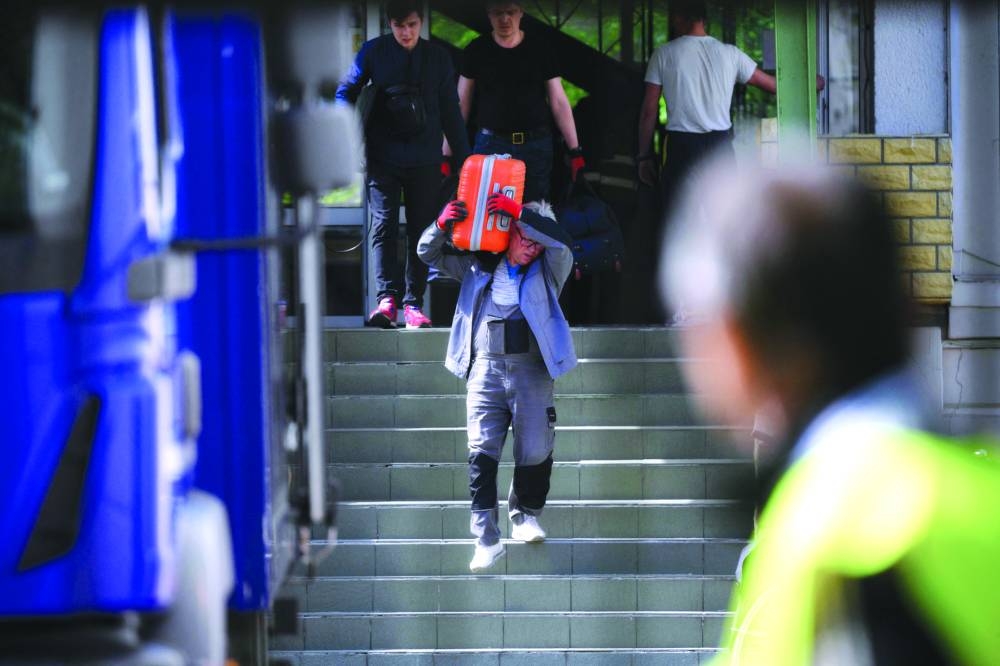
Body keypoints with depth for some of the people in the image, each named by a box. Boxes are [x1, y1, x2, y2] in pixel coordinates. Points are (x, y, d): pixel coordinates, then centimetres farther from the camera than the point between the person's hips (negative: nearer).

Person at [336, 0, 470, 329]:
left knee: (421, 229, 1)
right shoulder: (373, 52, 2)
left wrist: (464, 156, 10)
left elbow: (450, 110, 13)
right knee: (383, 225, -12)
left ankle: (414, 303, 4)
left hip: (424, 159, 2)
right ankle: (387, 299, -19)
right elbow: (346, 92, 8)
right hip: (382, 157, -2)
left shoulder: (438, 58, 8)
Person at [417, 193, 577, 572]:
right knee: (482, 451, -9)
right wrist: (442, 225, -6)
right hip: (486, 367, 1)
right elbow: (430, 254, 16)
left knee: (535, 451, -4)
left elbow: (560, 241, -12)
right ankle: (486, 539, -10)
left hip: (531, 369, -1)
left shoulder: (547, 269, 9)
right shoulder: (479, 266, 15)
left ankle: (525, 515, 24)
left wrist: (518, 212, -19)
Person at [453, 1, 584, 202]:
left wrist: (575, 151, -2)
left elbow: (559, 102, 3)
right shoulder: (476, 51, 2)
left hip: (535, 145, 1)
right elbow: (461, 104, 4)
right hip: (490, 143, 0)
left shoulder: (539, 49, 2)